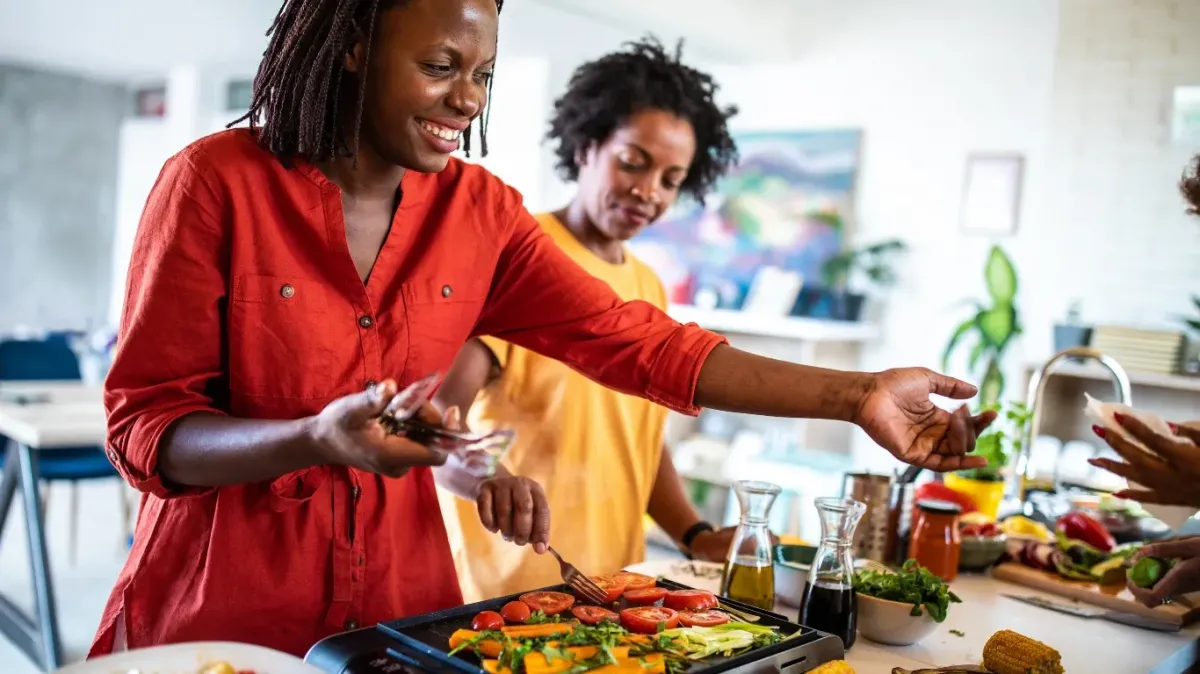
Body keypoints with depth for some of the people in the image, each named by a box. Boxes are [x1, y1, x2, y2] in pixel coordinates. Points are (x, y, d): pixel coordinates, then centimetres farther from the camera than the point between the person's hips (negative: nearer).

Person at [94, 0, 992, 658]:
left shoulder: (480, 210, -3)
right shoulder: (217, 182, -13)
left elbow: (632, 341, -9)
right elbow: (143, 426, -13)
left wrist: (853, 395, -16)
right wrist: (315, 440, -32)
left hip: (400, 598, 3)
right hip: (217, 607, -2)